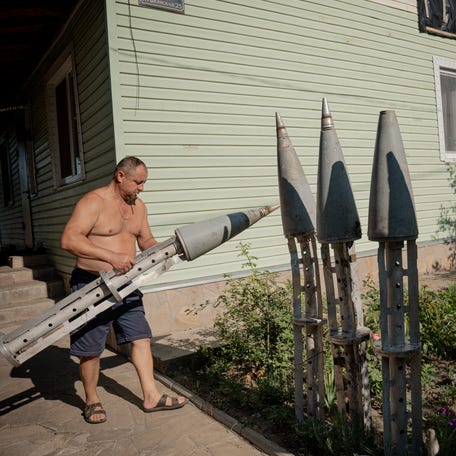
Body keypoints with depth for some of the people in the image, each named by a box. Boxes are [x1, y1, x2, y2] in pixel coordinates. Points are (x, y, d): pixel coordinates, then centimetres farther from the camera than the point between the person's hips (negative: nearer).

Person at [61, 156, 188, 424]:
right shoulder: (93, 202, -15)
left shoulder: (138, 206, 9)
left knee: (141, 338, 7)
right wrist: (111, 256, -34)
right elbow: (69, 240, -26)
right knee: (91, 349, 6)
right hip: (92, 285, -7)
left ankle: (152, 397, 18)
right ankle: (92, 401, 27)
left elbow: (146, 239, 20)